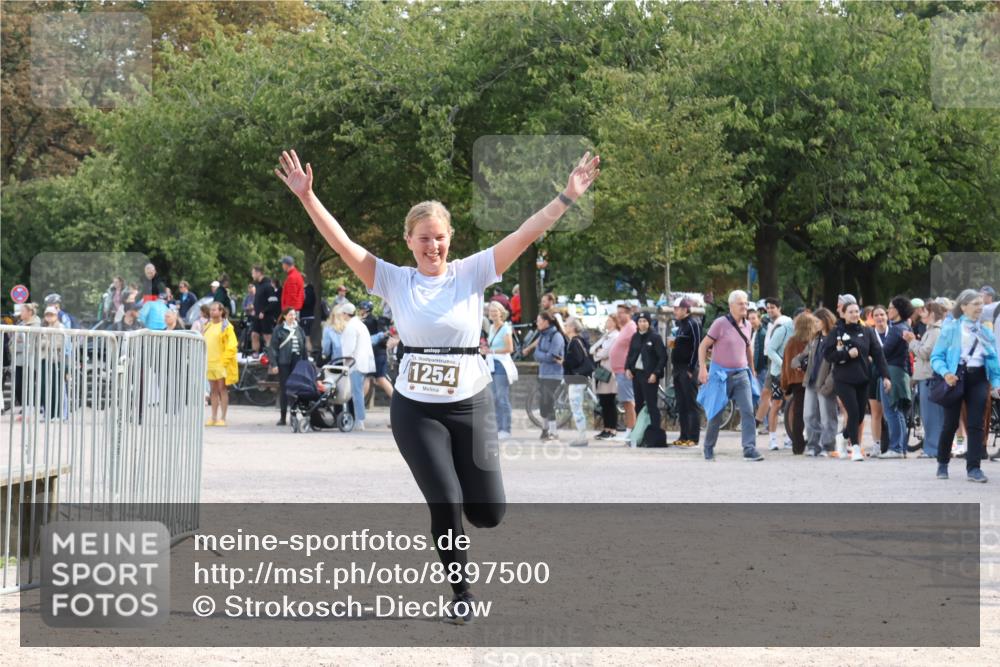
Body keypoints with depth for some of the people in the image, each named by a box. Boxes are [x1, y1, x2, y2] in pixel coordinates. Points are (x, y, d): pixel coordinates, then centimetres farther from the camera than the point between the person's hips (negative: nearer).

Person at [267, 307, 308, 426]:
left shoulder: (299, 329, 12)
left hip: (297, 362, 3)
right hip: (284, 363, -3)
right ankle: (283, 417, 5)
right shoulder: (279, 329, 0)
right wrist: (274, 364, -9)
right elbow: (272, 348, -2)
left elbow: (304, 347, 15)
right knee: (283, 389, 0)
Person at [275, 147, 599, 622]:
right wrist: (307, 198, -20)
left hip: (471, 405, 1)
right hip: (416, 409, -1)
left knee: (488, 512, 2)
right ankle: (461, 592, 12)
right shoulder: (394, 281, -1)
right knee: (445, 505, -8)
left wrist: (568, 197, -19)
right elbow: (342, 243, -9)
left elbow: (525, 235, -9)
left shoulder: (471, 273, -2)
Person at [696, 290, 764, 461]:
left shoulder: (746, 325, 8)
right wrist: (702, 368, -17)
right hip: (721, 374, -4)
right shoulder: (721, 323, -9)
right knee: (716, 415, 6)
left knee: (748, 411, -12)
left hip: (741, 374, 4)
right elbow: (703, 346, -7)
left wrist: (752, 370, 26)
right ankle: (708, 448, 25)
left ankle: (750, 450, -16)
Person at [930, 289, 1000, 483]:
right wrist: (945, 373, -20)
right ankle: (942, 464, 20)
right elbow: (936, 357, -2)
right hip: (957, 377, -3)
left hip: (978, 378, 3)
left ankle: (973, 468, -4)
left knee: (975, 424, -4)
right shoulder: (951, 328, 0)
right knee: (951, 423, 3)